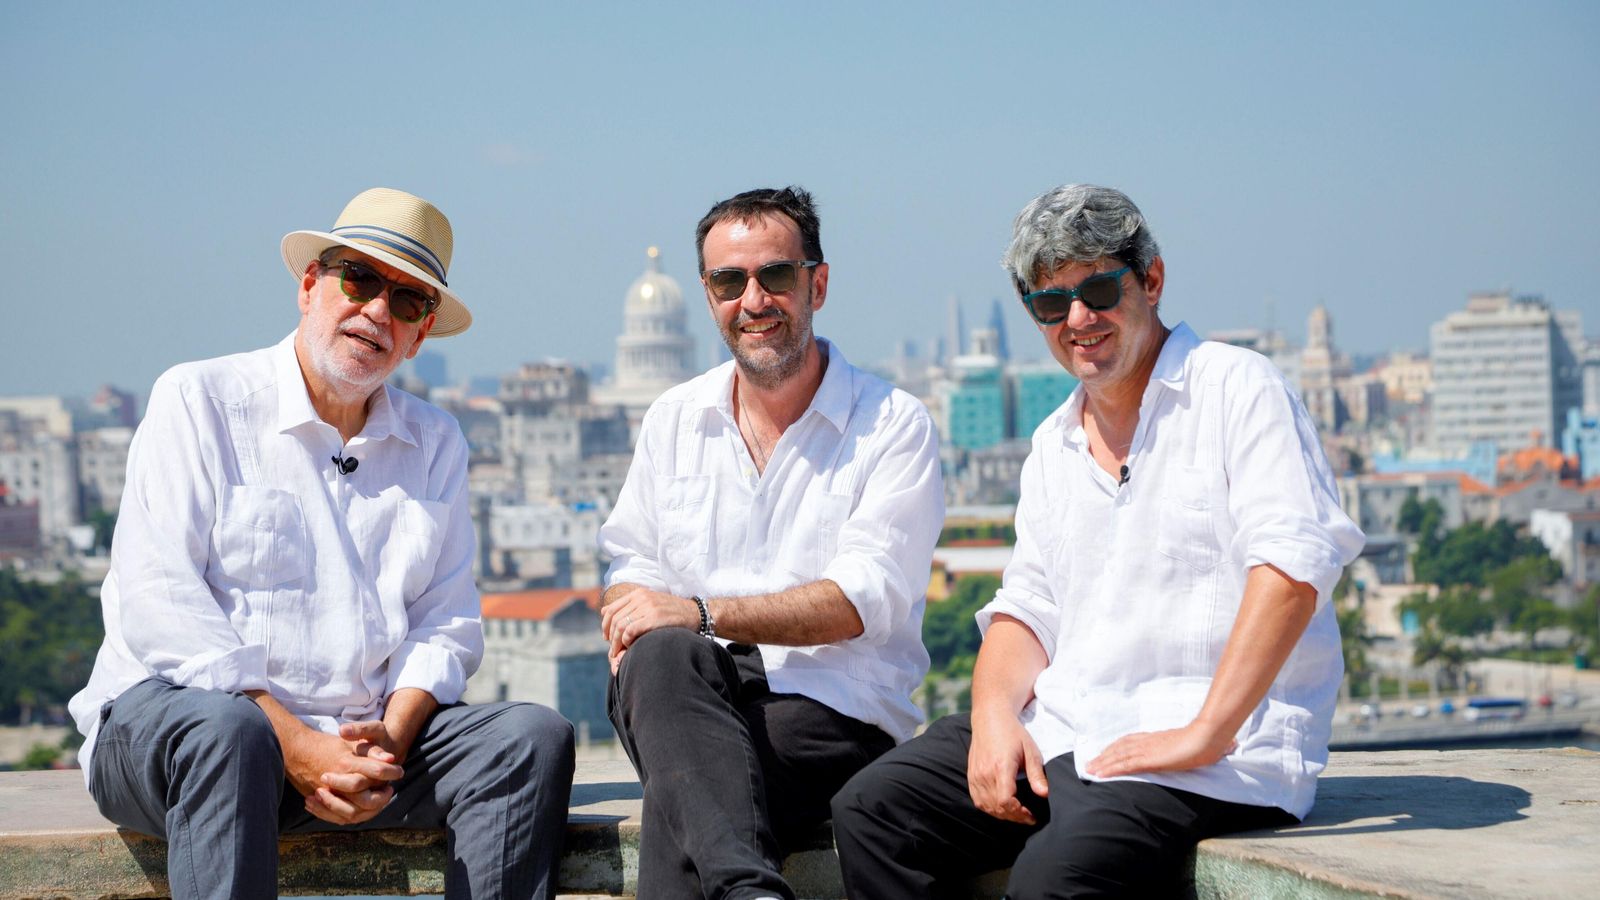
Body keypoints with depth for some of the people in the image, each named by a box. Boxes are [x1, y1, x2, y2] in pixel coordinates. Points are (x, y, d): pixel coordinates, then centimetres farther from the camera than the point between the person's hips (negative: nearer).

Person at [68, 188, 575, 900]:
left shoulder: (435, 443, 16)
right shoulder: (198, 401, 0)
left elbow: (444, 621, 10)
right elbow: (157, 602, -11)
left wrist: (390, 741, -12)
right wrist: (293, 744, -19)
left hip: (359, 735, 5)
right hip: (169, 717, -4)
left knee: (533, 736, -17)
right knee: (226, 732, -38)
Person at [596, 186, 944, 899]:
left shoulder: (894, 425, 2)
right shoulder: (674, 419, 19)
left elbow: (861, 600, -9)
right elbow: (633, 564, 22)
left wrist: (702, 613, -20)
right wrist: (629, 633, -4)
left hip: (836, 713, -3)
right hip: (691, 704, 3)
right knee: (661, 656, -37)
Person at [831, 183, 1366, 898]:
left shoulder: (1235, 387, -3)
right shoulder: (1054, 444, 21)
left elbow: (1293, 565, -16)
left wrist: (1205, 733, -21)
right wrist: (994, 714, -4)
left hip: (1219, 752, -7)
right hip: (1061, 732, 7)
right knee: (869, 811, -11)